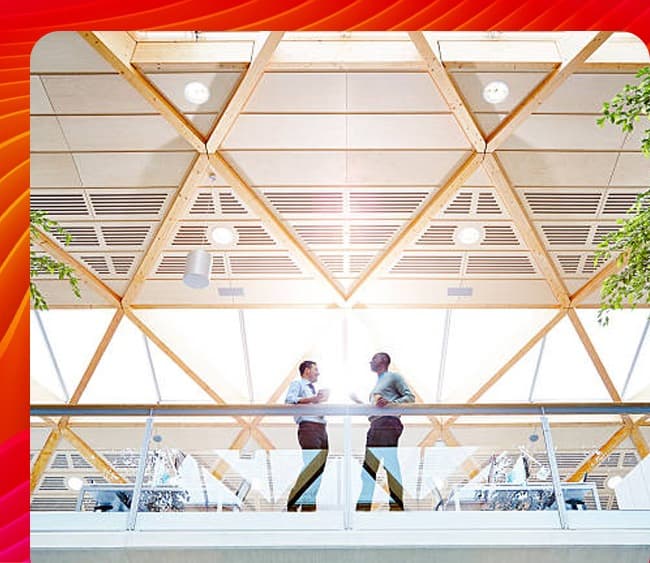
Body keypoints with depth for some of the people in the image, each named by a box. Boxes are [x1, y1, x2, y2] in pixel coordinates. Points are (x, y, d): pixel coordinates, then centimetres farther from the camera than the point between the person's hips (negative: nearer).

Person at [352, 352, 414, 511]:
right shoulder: (377, 384, 32)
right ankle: (363, 507, 4)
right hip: (375, 425, 9)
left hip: (388, 423, -9)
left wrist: (391, 403, -16)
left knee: (391, 467, -13)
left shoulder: (393, 377, 8)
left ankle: (396, 505, -14)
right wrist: (358, 402, 25)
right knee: (368, 471, 4)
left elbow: (410, 397, -2)